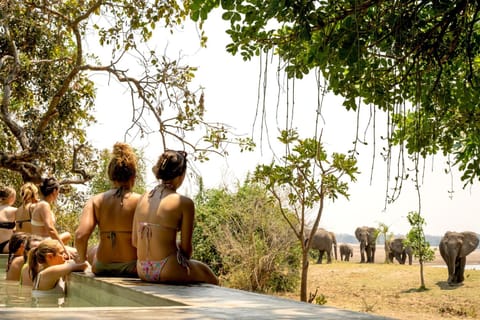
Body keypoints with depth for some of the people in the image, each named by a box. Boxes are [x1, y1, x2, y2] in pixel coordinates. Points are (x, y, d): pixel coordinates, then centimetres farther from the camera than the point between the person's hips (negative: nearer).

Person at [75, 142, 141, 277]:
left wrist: (82, 257, 6)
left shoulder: (95, 201, -4)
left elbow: (80, 236, -14)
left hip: (101, 269, 3)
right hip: (132, 268, -3)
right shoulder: (140, 201, -11)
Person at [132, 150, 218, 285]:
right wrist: (186, 262, 12)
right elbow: (186, 247, -8)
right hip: (168, 270, -7)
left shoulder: (143, 198, 5)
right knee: (212, 281, 23)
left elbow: (135, 241, 8)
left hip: (143, 271, 7)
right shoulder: (184, 203, -12)